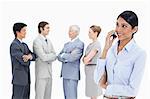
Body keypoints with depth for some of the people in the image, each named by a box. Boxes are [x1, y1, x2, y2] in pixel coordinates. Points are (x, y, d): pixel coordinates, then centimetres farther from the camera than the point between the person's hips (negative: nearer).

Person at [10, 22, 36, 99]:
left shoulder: (24, 45, 16)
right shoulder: (14, 45, -14)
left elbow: (34, 56, 7)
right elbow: (23, 62, -21)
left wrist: (30, 56, -15)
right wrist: (28, 57, 0)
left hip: (26, 78, 9)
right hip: (19, 79, -9)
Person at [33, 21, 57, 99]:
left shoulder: (48, 41, 13)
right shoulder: (37, 41, -11)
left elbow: (54, 56, 8)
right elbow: (43, 57, -18)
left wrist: (47, 57, -10)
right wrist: (51, 55, -2)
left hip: (49, 72, 7)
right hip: (41, 73, -7)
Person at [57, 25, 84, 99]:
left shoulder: (79, 44, -7)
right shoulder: (66, 44, 18)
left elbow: (72, 57, -17)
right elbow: (59, 57, 10)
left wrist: (63, 55, -1)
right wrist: (66, 58, -9)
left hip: (72, 74, -8)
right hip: (65, 74, 8)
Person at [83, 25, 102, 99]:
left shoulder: (97, 44, -15)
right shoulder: (90, 44, 13)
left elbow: (87, 59, -19)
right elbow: (84, 59, 14)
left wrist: (85, 59, 0)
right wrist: (85, 59, -5)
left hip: (93, 69, -9)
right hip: (89, 69, 9)